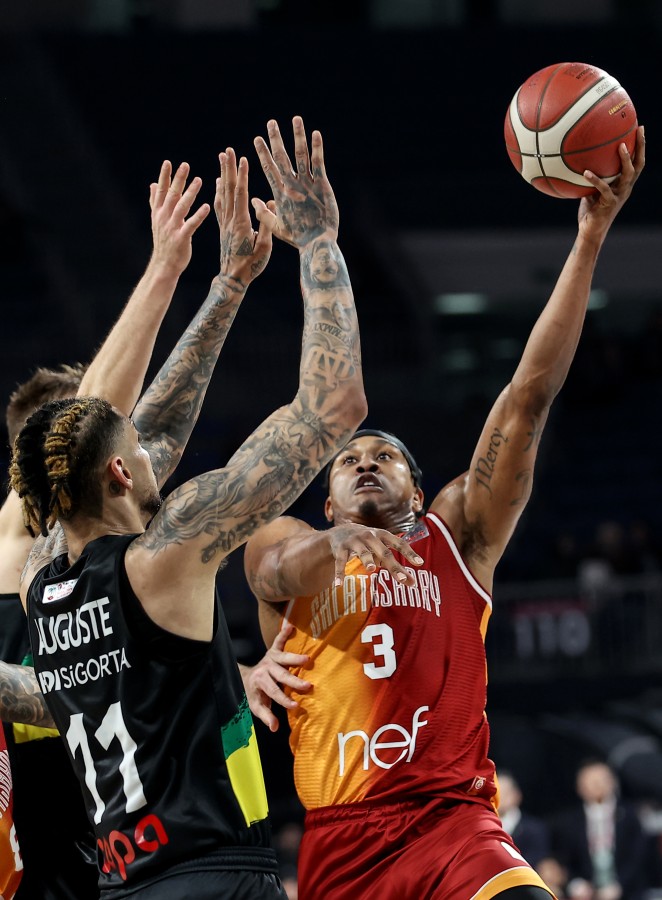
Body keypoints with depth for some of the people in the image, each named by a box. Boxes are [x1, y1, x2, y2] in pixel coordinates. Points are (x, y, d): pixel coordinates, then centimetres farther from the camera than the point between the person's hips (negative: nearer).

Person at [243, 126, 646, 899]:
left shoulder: (455, 539, 17)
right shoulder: (285, 548, 17)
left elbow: (529, 398, 10)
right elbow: (278, 569, -9)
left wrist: (591, 236, 3)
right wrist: (335, 545, -34)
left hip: (450, 822, -1)